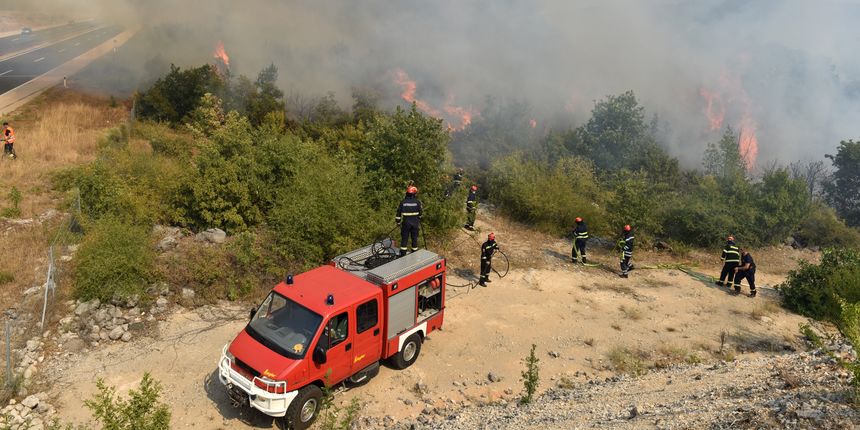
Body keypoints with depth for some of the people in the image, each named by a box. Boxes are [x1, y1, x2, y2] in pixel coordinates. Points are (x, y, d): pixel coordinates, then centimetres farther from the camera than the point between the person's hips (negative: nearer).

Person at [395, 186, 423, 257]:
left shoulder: (403, 202, -6)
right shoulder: (417, 202, -6)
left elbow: (398, 213, -3)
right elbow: (420, 213, 3)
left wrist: (398, 222, 10)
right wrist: (419, 221, 21)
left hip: (406, 223, 0)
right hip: (415, 223, 1)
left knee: (404, 238, 6)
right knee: (414, 238, 11)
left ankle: (403, 254, 7)